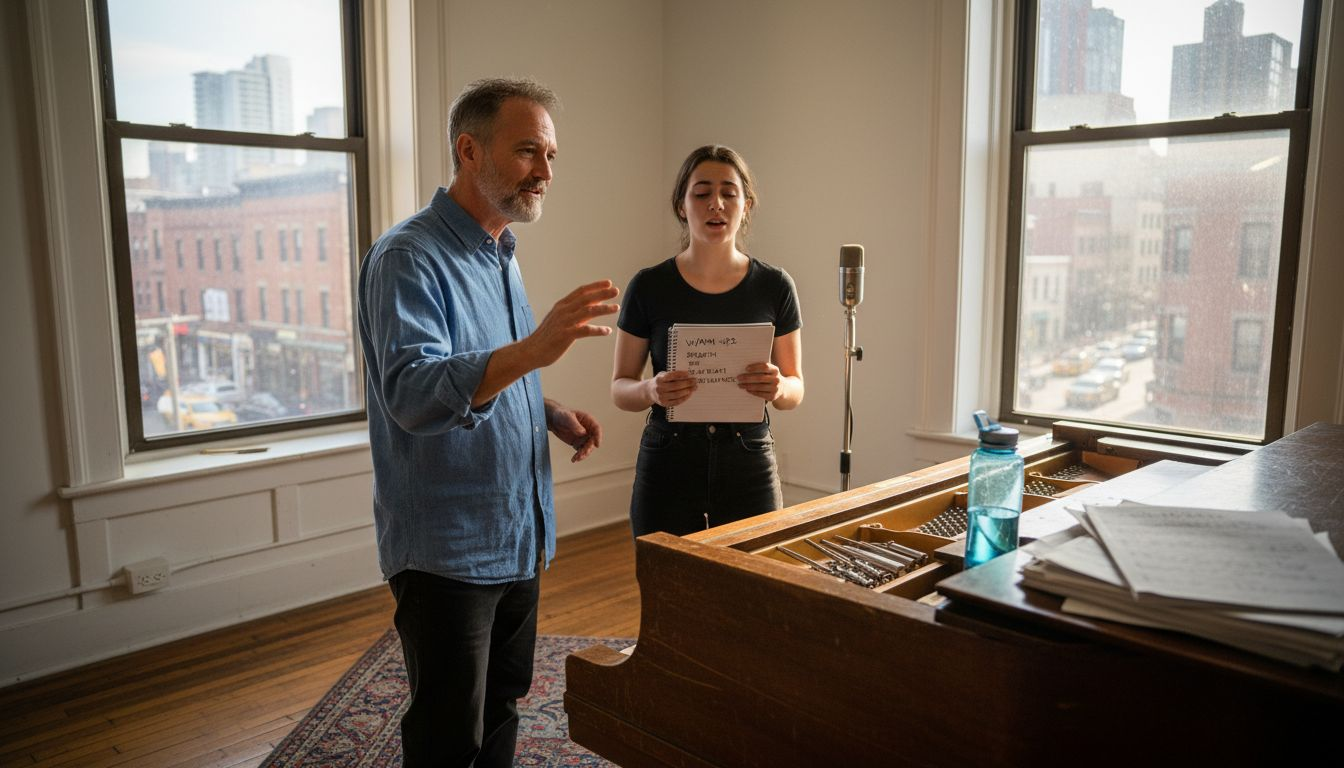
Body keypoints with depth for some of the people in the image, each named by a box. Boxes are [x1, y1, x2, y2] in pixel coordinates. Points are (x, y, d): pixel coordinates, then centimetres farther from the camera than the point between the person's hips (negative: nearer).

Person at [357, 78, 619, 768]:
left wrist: (551, 414, 4)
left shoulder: (500, 257, 11)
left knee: (500, 708, 23)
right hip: (446, 548, -8)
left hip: (517, 534, 8)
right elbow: (412, 394, -32)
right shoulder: (408, 258, -17)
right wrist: (532, 349, -46)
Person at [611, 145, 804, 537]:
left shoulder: (775, 287, 0)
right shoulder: (649, 287, -2)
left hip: (749, 465, 1)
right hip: (668, 465, 0)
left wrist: (779, 388, -17)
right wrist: (651, 390, -19)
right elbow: (620, 388, 2)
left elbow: (796, 389, 5)